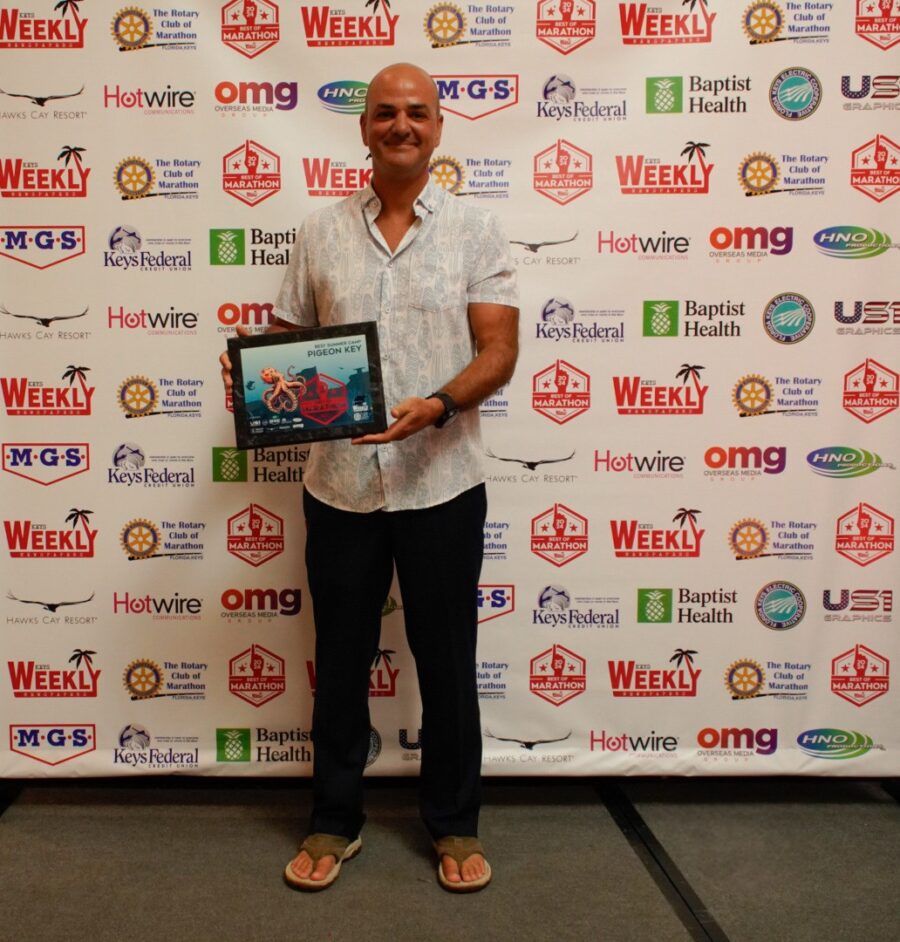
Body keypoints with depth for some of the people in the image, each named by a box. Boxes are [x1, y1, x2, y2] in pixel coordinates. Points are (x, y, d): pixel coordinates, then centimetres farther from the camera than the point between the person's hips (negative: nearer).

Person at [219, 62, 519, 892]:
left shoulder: (474, 229, 2)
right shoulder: (320, 233, 8)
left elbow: (499, 350, -5)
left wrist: (440, 405, -23)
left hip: (440, 483, -2)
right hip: (339, 482, 2)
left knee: (446, 662, 10)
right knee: (340, 660, 12)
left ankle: (455, 824, 29)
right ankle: (335, 821, 31)